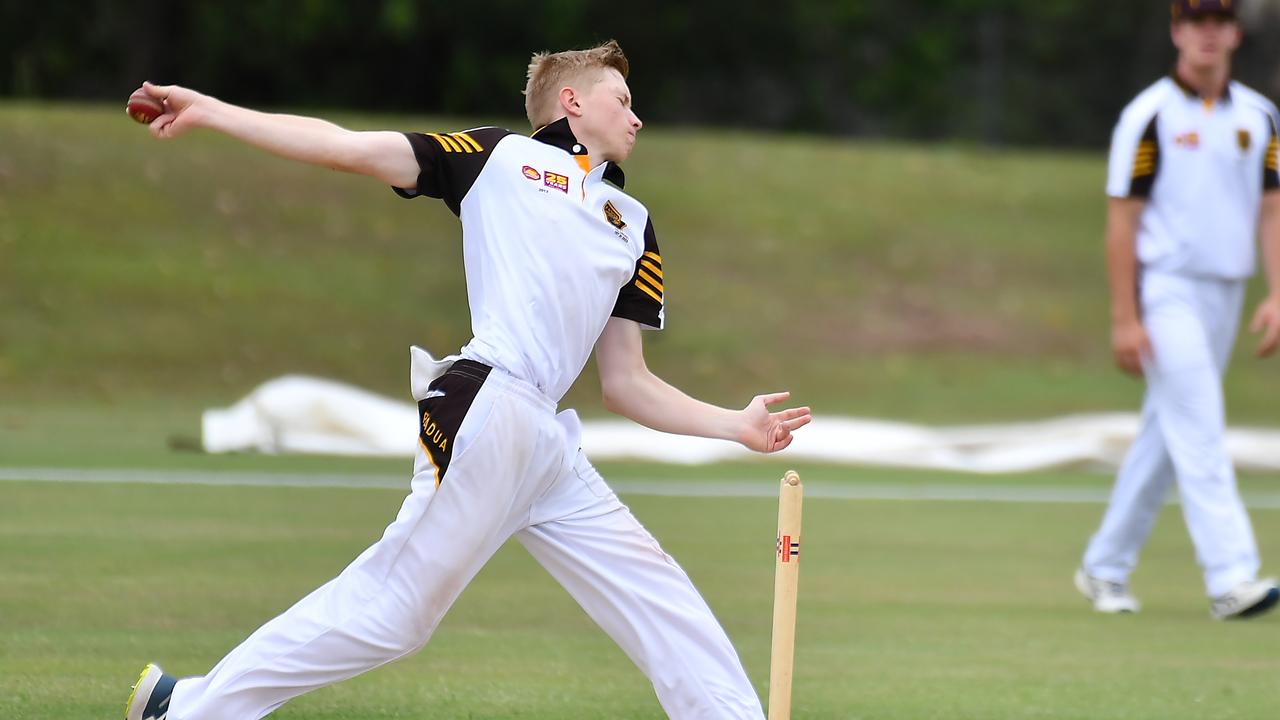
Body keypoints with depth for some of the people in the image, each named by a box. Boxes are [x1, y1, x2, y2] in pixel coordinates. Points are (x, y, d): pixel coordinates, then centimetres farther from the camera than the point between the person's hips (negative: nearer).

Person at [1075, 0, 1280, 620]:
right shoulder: (1149, 115, -7)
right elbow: (1122, 219, -9)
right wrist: (1124, 319, -14)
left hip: (1225, 298, 6)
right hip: (1167, 290, -6)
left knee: (1166, 437, 11)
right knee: (1200, 437, -14)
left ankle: (1105, 567, 22)